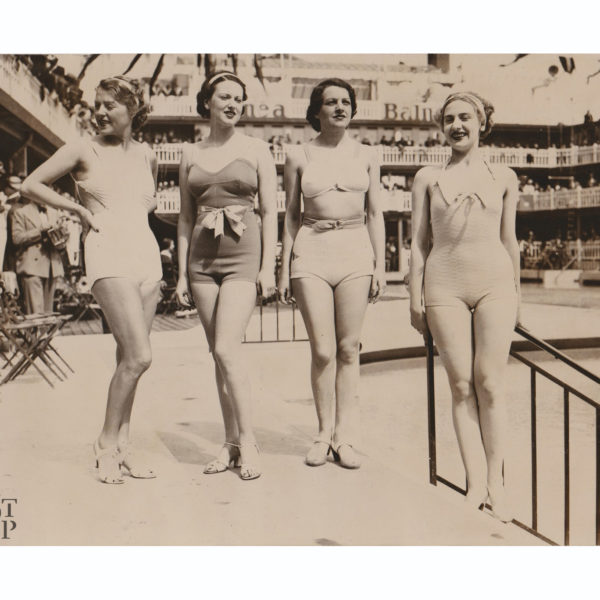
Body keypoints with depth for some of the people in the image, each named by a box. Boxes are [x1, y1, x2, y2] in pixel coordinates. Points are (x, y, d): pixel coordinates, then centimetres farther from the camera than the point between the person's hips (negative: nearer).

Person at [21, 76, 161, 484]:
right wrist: (79, 208, 1)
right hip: (108, 255, -5)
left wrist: (141, 212, 13)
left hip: (147, 254, 5)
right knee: (139, 356, -14)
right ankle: (106, 442, 2)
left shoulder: (146, 156, 14)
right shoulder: (83, 150, 2)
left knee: (129, 356, 6)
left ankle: (122, 443, 15)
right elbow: (31, 184, 6)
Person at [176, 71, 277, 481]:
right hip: (202, 258, 4)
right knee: (219, 353, 5)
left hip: (244, 255, -4)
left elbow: (270, 212, 2)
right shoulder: (191, 154, 12)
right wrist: (182, 273, 8)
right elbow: (186, 218, 13)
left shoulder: (256, 150, 5)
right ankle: (231, 442, 14)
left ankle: (248, 440, -4)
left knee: (227, 347, -15)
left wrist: (268, 267, -6)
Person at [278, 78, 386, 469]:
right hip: (312, 251, -1)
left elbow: (375, 214, 11)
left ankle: (345, 438, 10)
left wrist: (380, 265, 5)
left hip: (355, 250, 1)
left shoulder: (366, 155, 10)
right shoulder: (299, 158, 7)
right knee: (323, 350, -3)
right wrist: (284, 269, 6)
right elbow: (292, 217, 10)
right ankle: (325, 433, 13)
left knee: (348, 349, 1)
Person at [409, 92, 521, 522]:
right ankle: (476, 483, 2)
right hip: (445, 285, 0)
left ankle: (496, 482, 5)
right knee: (461, 385, -2)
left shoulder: (504, 177, 13)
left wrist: (516, 294, 18)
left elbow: (509, 240, 17)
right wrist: (415, 297, 5)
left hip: (494, 281, 0)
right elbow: (419, 241, 9)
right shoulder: (428, 178, 12)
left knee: (490, 382, -5)